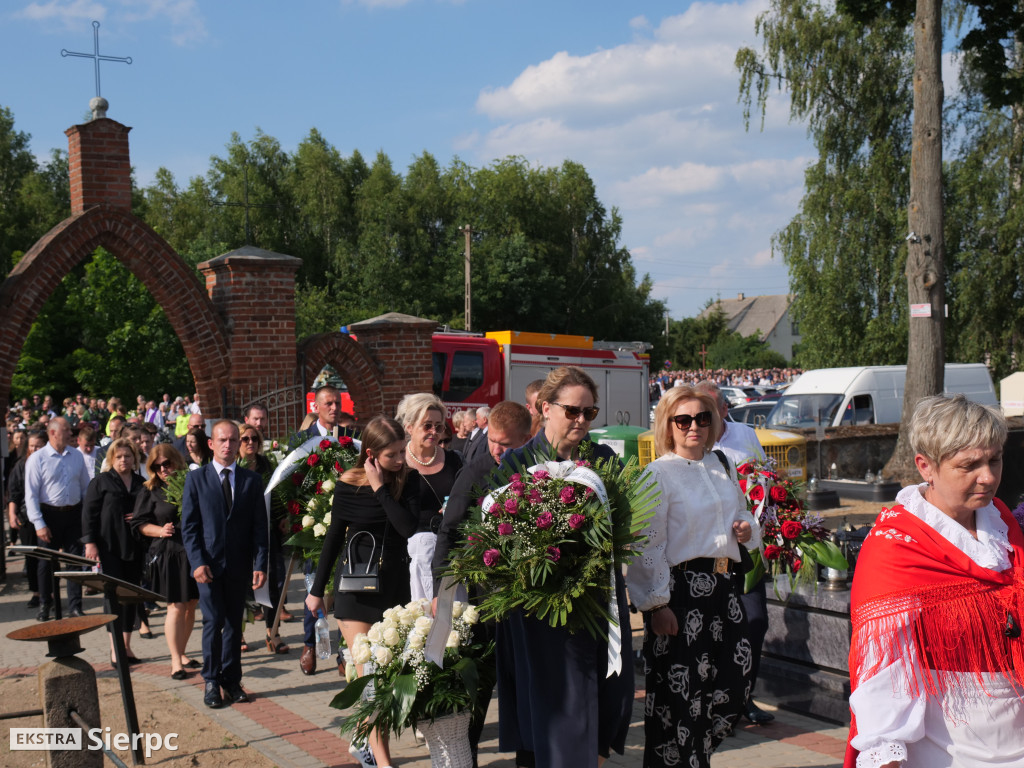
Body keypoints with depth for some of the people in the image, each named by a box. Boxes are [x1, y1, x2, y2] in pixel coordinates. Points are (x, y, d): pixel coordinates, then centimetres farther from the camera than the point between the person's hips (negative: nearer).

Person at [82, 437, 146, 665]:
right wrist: (90, 543, -10)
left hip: (134, 548, 4)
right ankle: (115, 649, 0)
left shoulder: (141, 483, 11)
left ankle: (126, 646, 16)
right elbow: (89, 513, -3)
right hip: (110, 547, -4)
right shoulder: (101, 482, 1)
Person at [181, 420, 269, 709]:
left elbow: (259, 526, 4)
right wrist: (198, 562, -11)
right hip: (209, 564, -2)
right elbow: (188, 525, 0)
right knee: (213, 622, -4)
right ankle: (212, 682, 8)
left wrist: (260, 564, -5)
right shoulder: (196, 478, 3)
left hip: (239, 565, 2)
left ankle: (232, 680, 18)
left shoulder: (251, 480, 7)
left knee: (235, 623, 8)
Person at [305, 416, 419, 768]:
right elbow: (333, 538, 2)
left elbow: (409, 527, -19)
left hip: (396, 586, 2)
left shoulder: (409, 481, -4)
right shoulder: (348, 487, -7)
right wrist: (317, 589, 8)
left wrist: (380, 488, -19)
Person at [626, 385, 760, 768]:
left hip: (724, 587, 7)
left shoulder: (724, 466, 14)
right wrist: (655, 604, -16)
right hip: (680, 590, -7)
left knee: (736, 681, 9)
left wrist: (747, 528, 4)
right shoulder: (658, 474, -8)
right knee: (677, 693, -2)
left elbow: (741, 513, 29)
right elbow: (647, 547, -12)